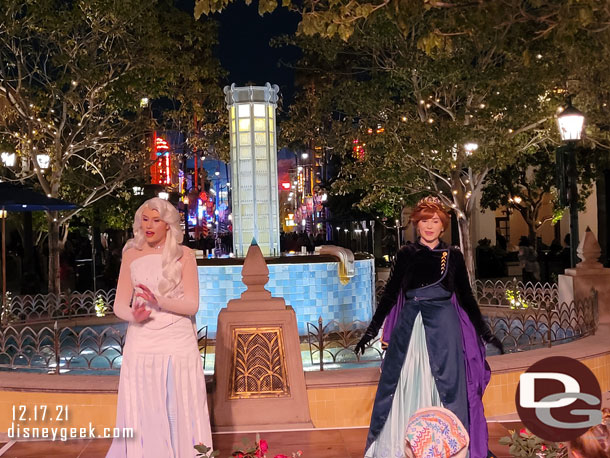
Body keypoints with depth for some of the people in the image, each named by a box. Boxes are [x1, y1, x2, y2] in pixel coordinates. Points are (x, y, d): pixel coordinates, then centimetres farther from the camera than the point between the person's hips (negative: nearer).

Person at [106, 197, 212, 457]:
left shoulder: (183, 255, -1)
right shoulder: (131, 254, 6)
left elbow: (192, 305, -6)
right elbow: (119, 305, 5)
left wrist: (159, 301, -21)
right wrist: (133, 315, -17)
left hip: (178, 344, -2)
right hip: (141, 344, 2)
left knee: (180, 414, 3)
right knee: (141, 415, 5)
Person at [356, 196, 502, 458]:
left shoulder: (453, 256, 3)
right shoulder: (406, 254, 4)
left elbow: (465, 297, 8)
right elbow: (390, 294, 6)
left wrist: (484, 332, 6)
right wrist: (372, 330, 3)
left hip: (443, 328, -1)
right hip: (409, 328, 1)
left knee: (447, 388, 3)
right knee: (405, 388, 6)